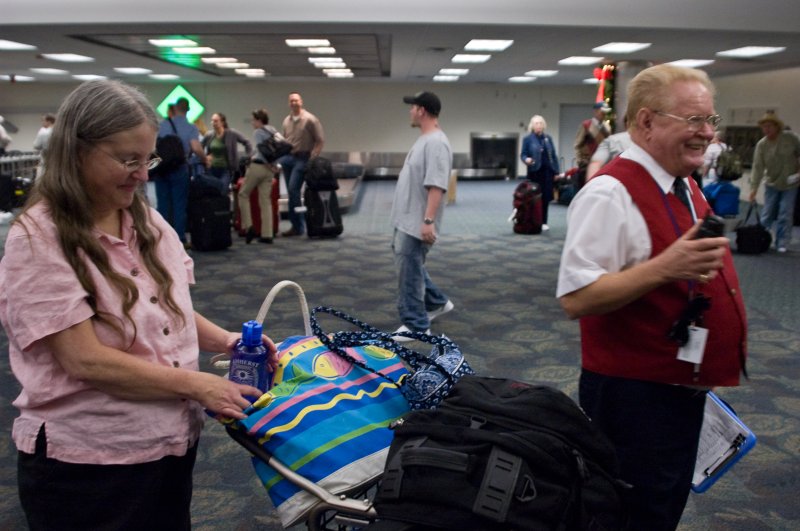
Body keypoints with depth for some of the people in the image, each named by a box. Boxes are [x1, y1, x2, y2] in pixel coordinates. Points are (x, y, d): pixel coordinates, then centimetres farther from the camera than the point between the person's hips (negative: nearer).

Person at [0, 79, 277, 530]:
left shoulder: (147, 221, 5)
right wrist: (195, 384, -19)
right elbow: (85, 360, -21)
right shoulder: (38, 239, -15)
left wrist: (226, 341, -5)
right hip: (86, 463, -6)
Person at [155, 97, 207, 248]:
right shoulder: (191, 128, -3)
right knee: (179, 205, 3)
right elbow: (196, 149, -17)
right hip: (180, 169, -2)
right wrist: (204, 160, 0)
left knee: (163, 205, 7)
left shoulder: (162, 125, 6)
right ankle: (180, 239, 3)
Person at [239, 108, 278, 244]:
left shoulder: (258, 132, -7)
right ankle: (267, 234, 3)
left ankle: (248, 226, 0)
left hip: (258, 166, -6)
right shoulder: (274, 132, 15)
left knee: (243, 194, 10)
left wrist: (271, 166, -10)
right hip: (269, 170, 6)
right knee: (266, 200, 6)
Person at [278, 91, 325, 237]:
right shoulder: (286, 120, 12)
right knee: (291, 191, 6)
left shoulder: (310, 119, -5)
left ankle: (297, 226, -7)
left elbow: (320, 140, -5)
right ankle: (297, 225, 13)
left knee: (293, 190, -15)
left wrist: (313, 158, -11)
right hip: (287, 157, 6)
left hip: (302, 158, -6)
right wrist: (281, 157, 10)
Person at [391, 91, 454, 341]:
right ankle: (438, 302, 35)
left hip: (417, 222, -11)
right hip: (406, 219, 11)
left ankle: (416, 325, 5)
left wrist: (428, 220, -31)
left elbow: (436, 186, -27)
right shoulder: (424, 140, 14)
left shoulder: (436, 143, -20)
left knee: (409, 272, -5)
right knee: (409, 266, 22)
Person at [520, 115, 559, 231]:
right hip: (535, 171, -3)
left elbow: (554, 155, 12)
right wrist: (526, 159, -26)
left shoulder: (548, 138, 11)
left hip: (547, 171, 3)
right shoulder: (527, 139, 1)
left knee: (546, 197, 0)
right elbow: (523, 154, -2)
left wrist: (556, 171, 8)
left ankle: (543, 222, 8)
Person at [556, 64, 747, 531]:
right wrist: (664, 268, -34)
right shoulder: (611, 193, -22)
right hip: (634, 394, -9)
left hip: (685, 388, 9)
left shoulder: (686, 186, 9)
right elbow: (576, 298, -28)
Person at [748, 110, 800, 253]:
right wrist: (754, 187, -18)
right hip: (771, 184, 1)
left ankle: (782, 244, 7)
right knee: (768, 214, 6)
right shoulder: (761, 145, -9)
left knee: (785, 215, -2)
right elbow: (758, 167, -12)